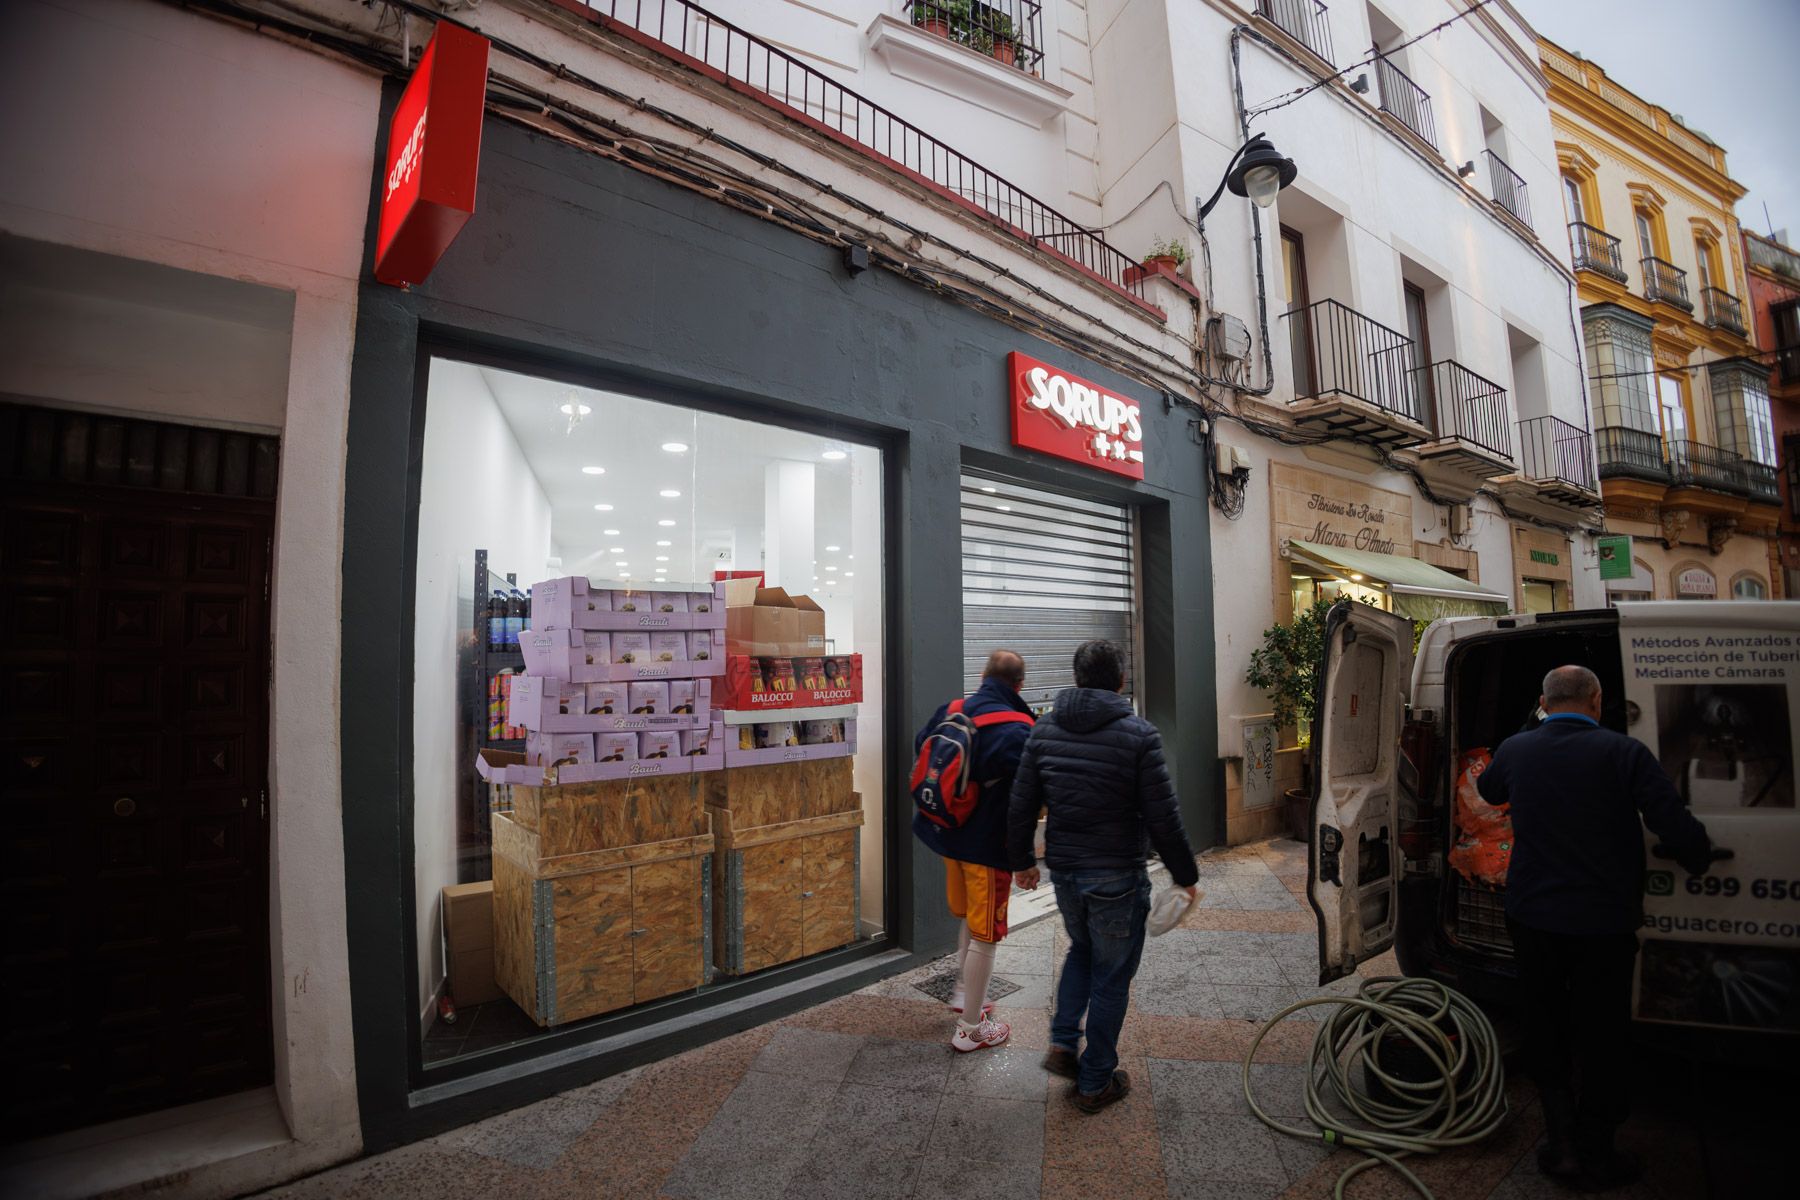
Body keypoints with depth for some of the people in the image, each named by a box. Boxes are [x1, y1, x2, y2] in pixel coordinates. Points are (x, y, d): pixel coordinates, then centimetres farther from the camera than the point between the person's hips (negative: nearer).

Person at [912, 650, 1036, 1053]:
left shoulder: (949, 712, -2)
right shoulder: (1018, 731, -22)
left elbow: (920, 747, 13)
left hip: (950, 838, 7)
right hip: (989, 846, -6)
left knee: (969, 919, 28)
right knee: (984, 936, 9)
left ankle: (963, 993, 42)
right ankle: (970, 1029, 22)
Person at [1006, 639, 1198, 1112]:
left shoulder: (1045, 730, -2)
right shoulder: (1139, 735, -16)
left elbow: (1021, 807, 3)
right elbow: (1162, 819, -14)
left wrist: (1021, 860, 16)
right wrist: (1186, 875, 1)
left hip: (1064, 872, 4)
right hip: (1117, 877, -4)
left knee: (1081, 952, 29)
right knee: (1110, 978, 13)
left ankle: (1063, 1043, 21)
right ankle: (1095, 1083, 26)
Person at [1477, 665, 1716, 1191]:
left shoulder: (1515, 750, -2)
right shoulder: (1624, 753, -13)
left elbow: (1488, 790, 18)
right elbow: (1678, 829, -15)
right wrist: (1701, 859, 8)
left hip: (1532, 919, 2)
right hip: (1603, 924, -2)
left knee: (1546, 1034, 17)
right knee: (1602, 1041, 12)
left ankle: (1562, 1144, 24)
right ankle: (1595, 1157, 23)